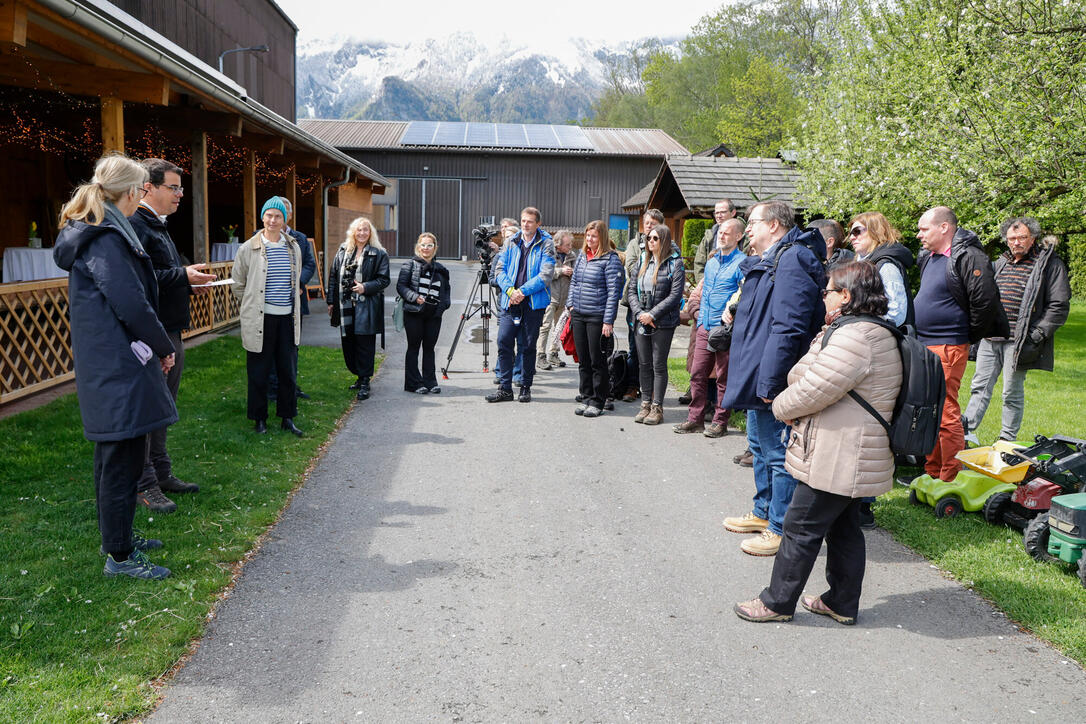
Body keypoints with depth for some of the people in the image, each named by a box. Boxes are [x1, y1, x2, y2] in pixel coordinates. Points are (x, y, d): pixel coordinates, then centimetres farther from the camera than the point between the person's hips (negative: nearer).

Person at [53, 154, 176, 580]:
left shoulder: (90, 232, 14)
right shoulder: (107, 238, -18)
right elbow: (132, 305, -21)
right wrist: (164, 348, -9)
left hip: (104, 367, 11)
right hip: (120, 369, -11)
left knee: (114, 456, 19)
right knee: (123, 459, -2)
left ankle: (118, 537, 32)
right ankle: (119, 557, 7)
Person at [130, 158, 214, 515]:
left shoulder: (157, 226, 19)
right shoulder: (135, 225, -15)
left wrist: (189, 284, 10)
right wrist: (183, 275, -22)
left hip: (171, 332, 11)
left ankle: (161, 474, 28)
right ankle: (144, 485, 7)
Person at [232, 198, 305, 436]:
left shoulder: (293, 248, 7)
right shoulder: (248, 248, -3)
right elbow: (237, 285, 7)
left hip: (287, 318, 3)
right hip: (260, 318, -3)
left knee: (287, 370, 8)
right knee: (258, 372, 4)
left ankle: (287, 418, 20)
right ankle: (259, 419, 19)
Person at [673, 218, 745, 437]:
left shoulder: (741, 263, -8)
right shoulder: (712, 261, 16)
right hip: (705, 328, 7)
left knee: (724, 378, 3)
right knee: (697, 374, 7)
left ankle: (720, 422, 12)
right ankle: (695, 419, 16)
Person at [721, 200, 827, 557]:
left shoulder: (792, 260, -20)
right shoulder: (770, 260, 15)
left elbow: (787, 328, -27)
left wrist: (769, 380, -27)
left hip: (773, 382, -11)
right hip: (759, 378, 11)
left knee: (777, 454, -1)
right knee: (760, 444, 22)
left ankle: (782, 530, 11)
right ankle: (764, 512, 37)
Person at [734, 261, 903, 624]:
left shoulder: (854, 337, -22)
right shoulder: (877, 332, 15)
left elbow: (812, 391, -22)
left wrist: (782, 407, -4)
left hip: (835, 460, -10)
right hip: (853, 460, 11)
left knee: (802, 529, 1)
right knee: (844, 528, 18)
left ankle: (777, 602, 12)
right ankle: (843, 603, 28)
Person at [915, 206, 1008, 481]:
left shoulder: (969, 257, -13)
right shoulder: (929, 257, 14)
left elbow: (985, 302, -18)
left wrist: (968, 337, -7)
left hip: (948, 348, -9)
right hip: (923, 345, 9)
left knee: (946, 414, -6)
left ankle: (951, 481, 4)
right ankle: (932, 473, 23)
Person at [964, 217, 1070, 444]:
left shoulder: (1050, 264, -2)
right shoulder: (1001, 263, 16)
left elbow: (1059, 306, -6)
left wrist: (1037, 335, -13)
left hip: (1017, 341, -5)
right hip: (989, 340, 5)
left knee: (1013, 394, 3)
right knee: (980, 387, 5)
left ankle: (1007, 441, 12)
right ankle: (966, 432, 7)